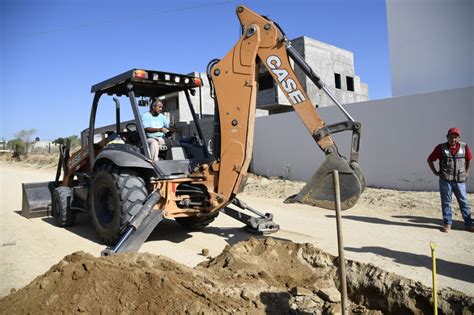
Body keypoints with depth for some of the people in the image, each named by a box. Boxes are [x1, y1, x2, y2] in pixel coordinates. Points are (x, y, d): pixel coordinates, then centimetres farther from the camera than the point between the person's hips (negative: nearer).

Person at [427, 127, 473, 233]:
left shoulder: (464, 147, 2)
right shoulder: (441, 147, -3)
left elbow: (469, 160, 18)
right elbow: (430, 159, 5)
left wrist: (466, 173, 11)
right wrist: (435, 172, 0)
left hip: (460, 181, 2)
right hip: (445, 180, -2)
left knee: (464, 202, 7)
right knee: (446, 203, 5)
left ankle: (468, 224, 17)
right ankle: (447, 224, 13)